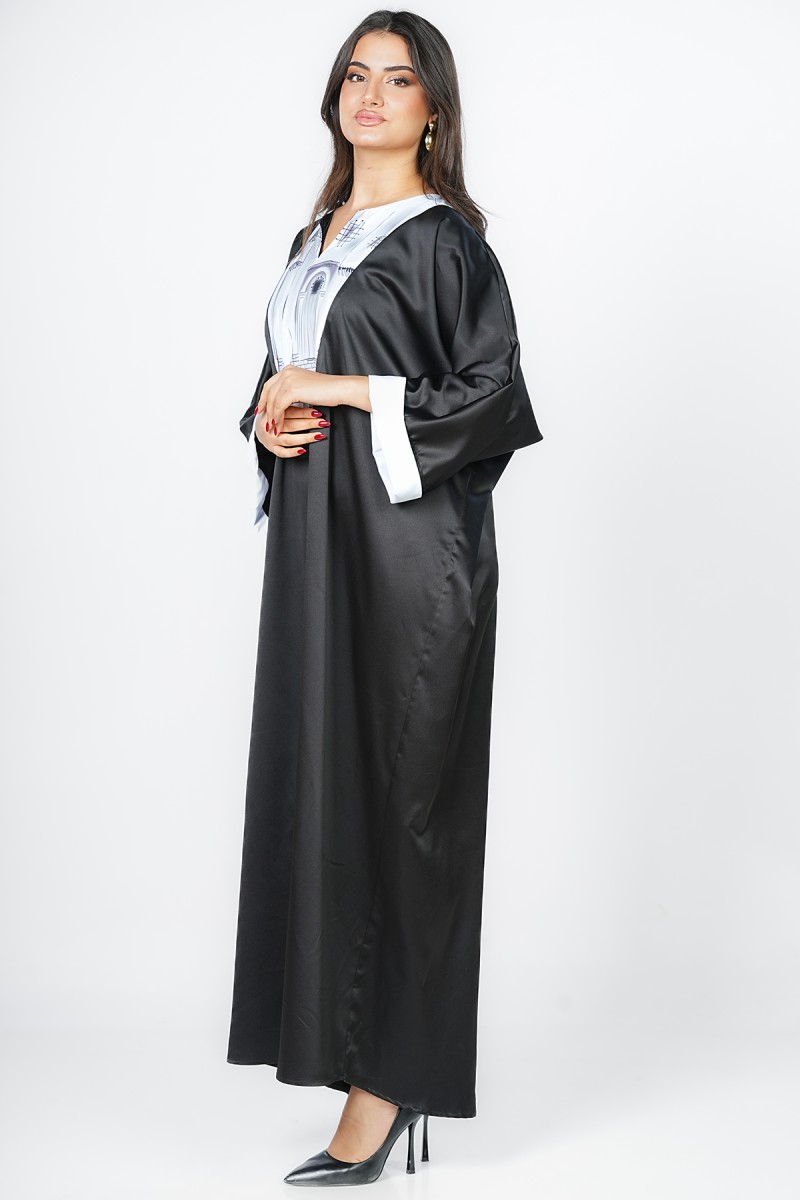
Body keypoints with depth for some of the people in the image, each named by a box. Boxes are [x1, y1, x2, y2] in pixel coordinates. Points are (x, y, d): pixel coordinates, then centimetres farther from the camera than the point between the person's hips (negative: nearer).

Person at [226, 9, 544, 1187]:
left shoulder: (444, 237, -5)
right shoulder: (317, 236, 18)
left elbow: (492, 391, -13)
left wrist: (342, 393, -13)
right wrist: (270, 421, 1)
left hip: (407, 547, -8)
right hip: (316, 542, 8)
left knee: (390, 797, -6)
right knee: (319, 784, 7)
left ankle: (387, 1086, 1)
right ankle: (370, 1059, 17)